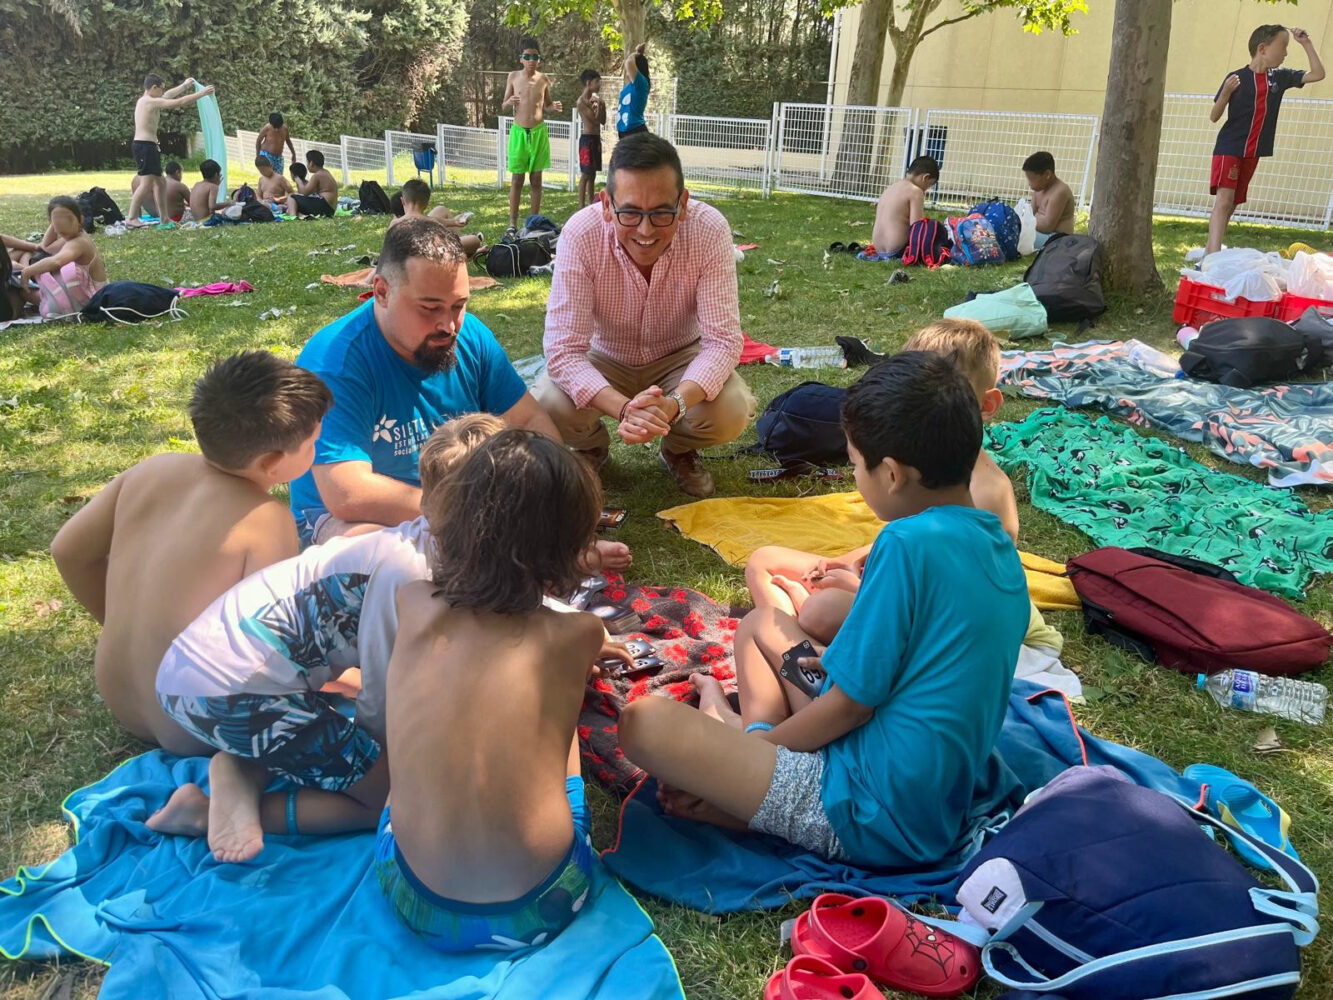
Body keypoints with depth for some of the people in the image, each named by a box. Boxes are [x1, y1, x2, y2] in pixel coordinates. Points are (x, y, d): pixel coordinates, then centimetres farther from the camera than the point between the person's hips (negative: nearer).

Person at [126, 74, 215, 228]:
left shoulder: (143, 101, 19)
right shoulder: (152, 102, -11)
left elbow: (168, 95, 33)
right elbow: (180, 102, -13)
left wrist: (185, 85, 44)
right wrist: (201, 93, -5)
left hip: (142, 145, 11)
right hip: (145, 146, -11)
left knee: (159, 182, 14)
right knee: (147, 183, -13)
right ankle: (131, 218, -15)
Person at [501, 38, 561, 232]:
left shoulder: (543, 78, 3)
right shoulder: (513, 77, -1)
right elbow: (503, 105, 6)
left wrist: (554, 107, -8)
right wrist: (509, 102, -17)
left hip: (539, 131, 1)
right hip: (518, 131, -1)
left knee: (536, 178, 6)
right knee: (517, 178, 0)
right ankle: (513, 222, 4)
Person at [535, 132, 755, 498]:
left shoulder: (710, 231, -27)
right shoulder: (581, 234, -29)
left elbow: (723, 339, -27)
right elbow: (563, 347, -30)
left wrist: (674, 404, -47)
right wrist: (623, 408, -49)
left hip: (679, 358, 0)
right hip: (603, 359, 0)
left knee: (732, 412, -29)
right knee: (547, 407, -29)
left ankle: (679, 450, 10)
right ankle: (591, 448, 10)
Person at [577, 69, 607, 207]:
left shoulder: (594, 99, 12)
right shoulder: (582, 101, -12)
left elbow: (603, 121, 10)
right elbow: (595, 120, -15)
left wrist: (601, 105, 0)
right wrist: (599, 104, -11)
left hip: (596, 139, 8)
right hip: (587, 139, -8)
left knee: (592, 174, 11)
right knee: (585, 174, -8)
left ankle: (591, 204, 16)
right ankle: (581, 206, -6)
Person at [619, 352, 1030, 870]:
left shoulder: (908, 543, -23)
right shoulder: (997, 544, 4)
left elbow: (850, 706, -18)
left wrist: (757, 745, -4)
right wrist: (851, 660, 14)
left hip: (878, 821, -9)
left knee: (643, 722, -16)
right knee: (760, 624, 19)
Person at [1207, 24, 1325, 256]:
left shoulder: (1280, 77, 8)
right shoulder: (1237, 78, -7)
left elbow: (1318, 74, 14)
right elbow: (1214, 117, -6)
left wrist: (1306, 44, 9)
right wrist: (1226, 92, -23)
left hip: (1252, 153, 7)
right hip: (1228, 148, -7)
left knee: (1233, 204, 9)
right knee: (1223, 200, -20)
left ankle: (1209, 253, 16)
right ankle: (1213, 258, -30)